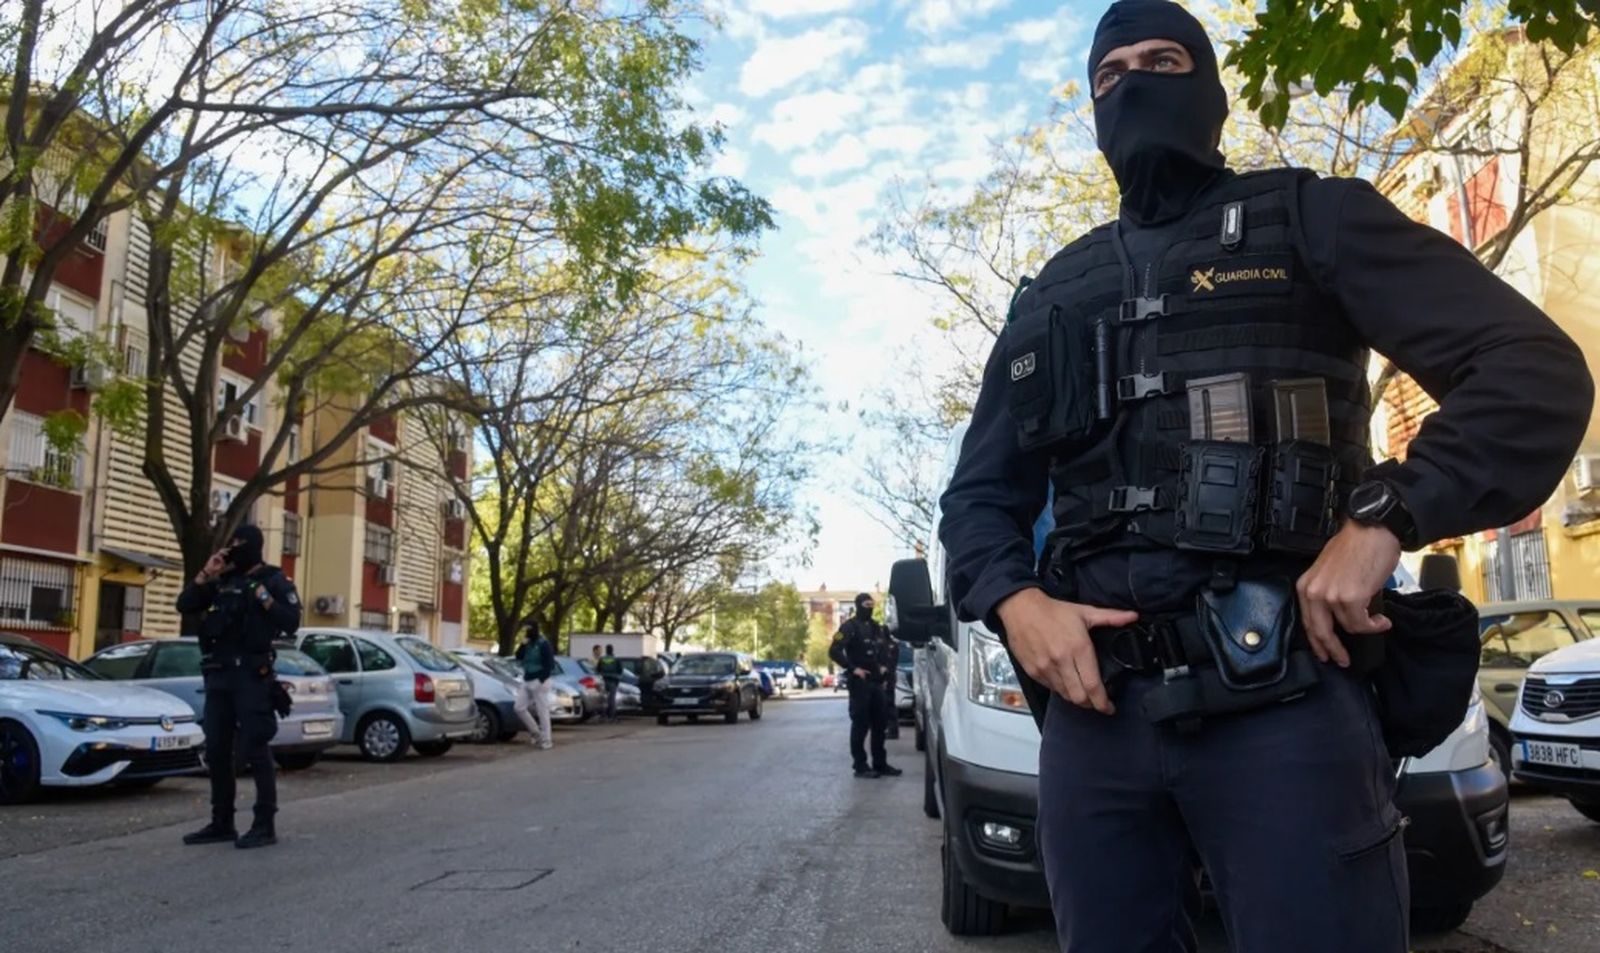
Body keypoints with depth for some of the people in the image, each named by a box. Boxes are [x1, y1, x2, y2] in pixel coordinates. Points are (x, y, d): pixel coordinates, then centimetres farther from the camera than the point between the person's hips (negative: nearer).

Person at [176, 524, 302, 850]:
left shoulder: (274, 580, 0)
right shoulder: (222, 581, 16)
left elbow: (291, 622, -9)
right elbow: (184, 605, 9)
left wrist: (263, 598, -17)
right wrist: (206, 573, -1)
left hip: (252, 676, -6)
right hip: (218, 675, 7)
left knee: (254, 749, -8)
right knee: (216, 751, 9)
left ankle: (265, 825, -4)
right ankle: (221, 823, 17)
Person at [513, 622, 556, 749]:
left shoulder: (544, 644, -10)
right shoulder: (527, 643, 13)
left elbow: (550, 664, -14)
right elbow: (518, 657, 9)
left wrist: (542, 679, -20)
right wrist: (522, 645, -6)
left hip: (539, 682, -8)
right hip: (526, 681, 8)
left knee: (542, 711, -5)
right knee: (520, 708, 3)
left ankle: (545, 741, -1)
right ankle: (535, 732, 17)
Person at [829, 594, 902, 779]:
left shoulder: (877, 628, 16)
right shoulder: (850, 627, -8)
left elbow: (885, 650, 28)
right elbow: (834, 651, -16)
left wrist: (885, 666, 9)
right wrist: (853, 669, -18)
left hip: (877, 682, 7)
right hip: (859, 682, -7)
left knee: (880, 724, 9)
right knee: (860, 724, -5)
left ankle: (880, 764, 17)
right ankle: (860, 766, 0)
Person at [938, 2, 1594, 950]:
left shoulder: (1308, 220, 10)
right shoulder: (1053, 298, 20)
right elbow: (980, 492, 20)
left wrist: (1385, 516, -15)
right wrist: (1016, 602, -2)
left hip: (1284, 699, -3)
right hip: (1091, 703, 4)